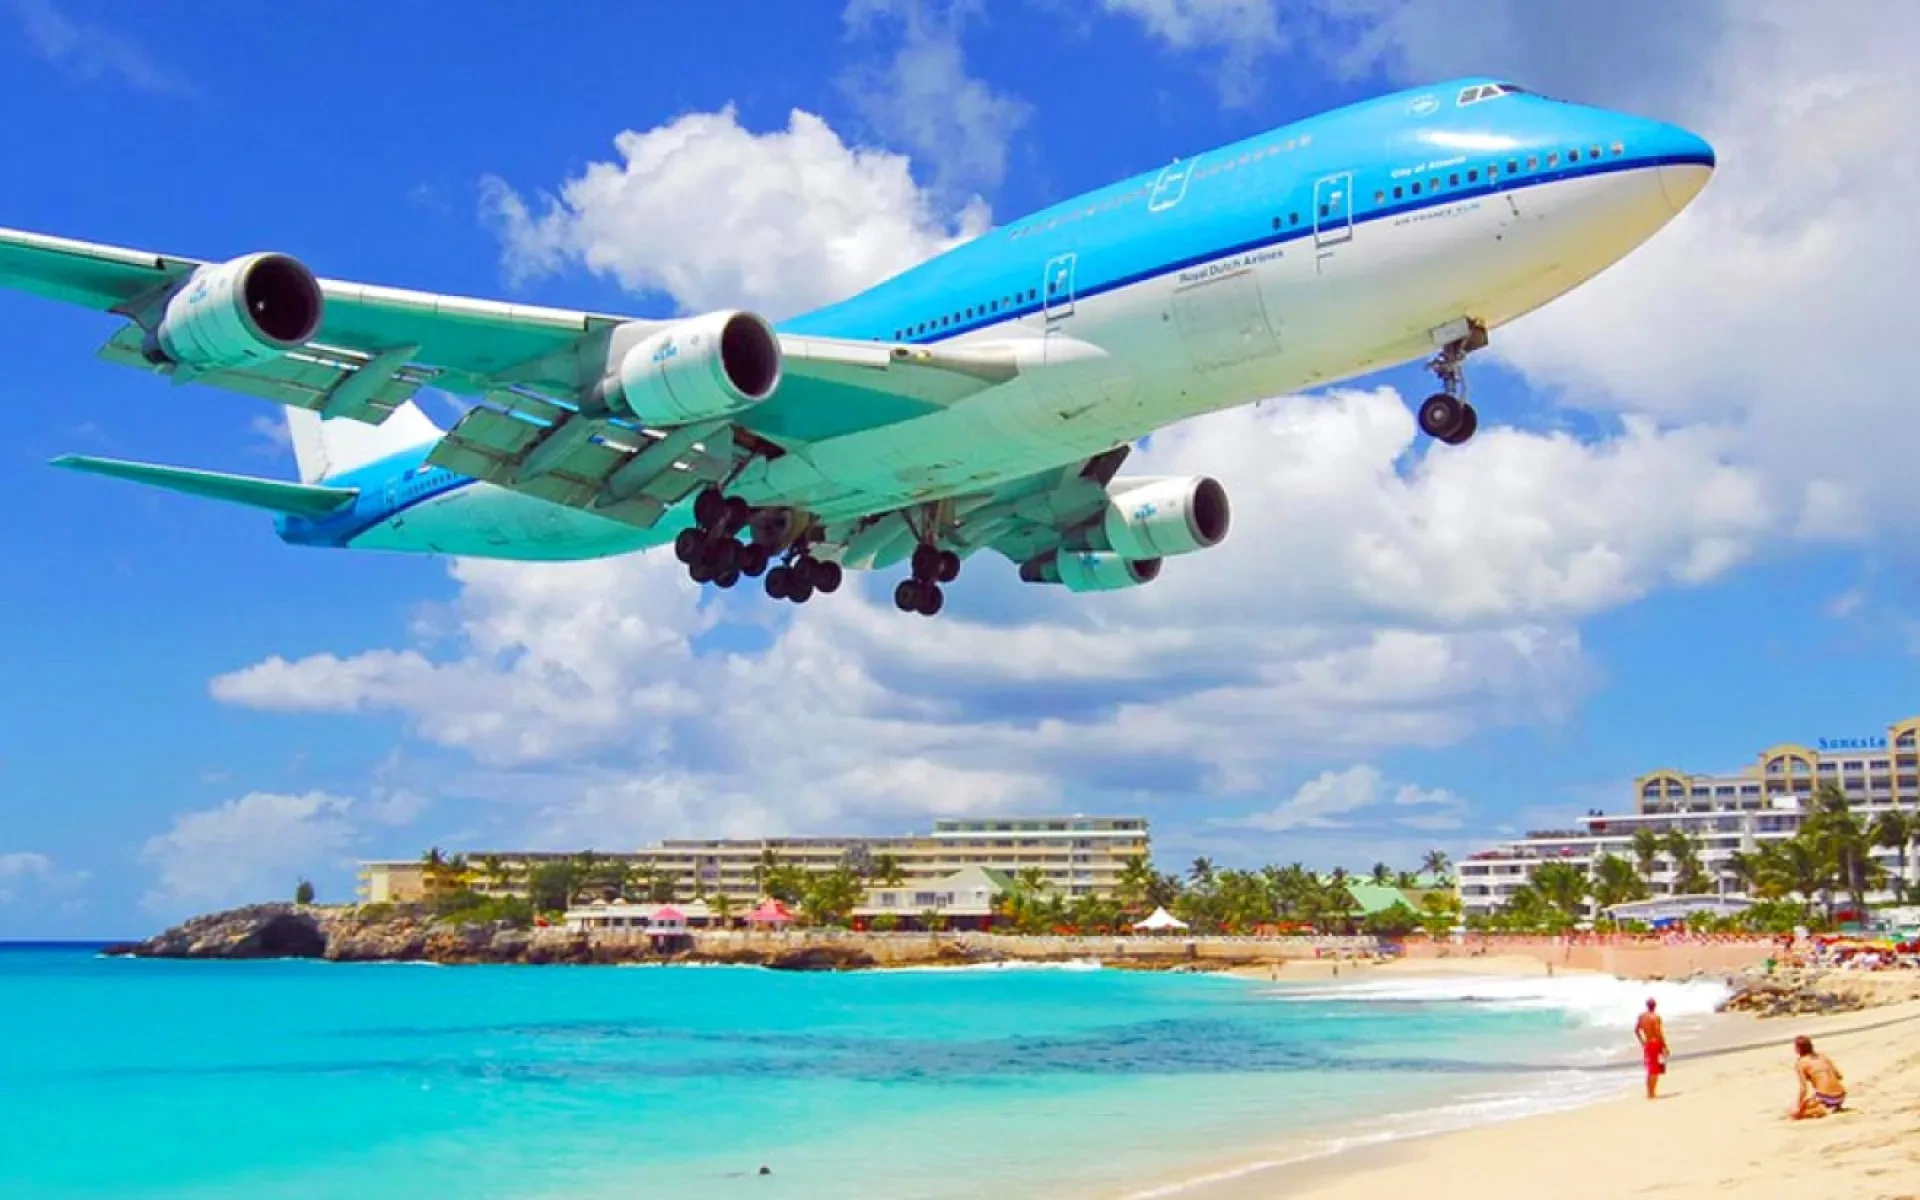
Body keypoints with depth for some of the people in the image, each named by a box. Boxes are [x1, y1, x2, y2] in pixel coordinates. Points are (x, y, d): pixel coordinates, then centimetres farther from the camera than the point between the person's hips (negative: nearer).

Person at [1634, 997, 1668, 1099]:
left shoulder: (1641, 1016, 6)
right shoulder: (1656, 1017, -13)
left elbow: (1636, 1030, 14)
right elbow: (1659, 1033, -18)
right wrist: (1665, 1046, -11)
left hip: (1647, 1044, 6)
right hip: (1656, 1043, -6)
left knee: (1650, 1070, 17)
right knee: (1655, 1070, -2)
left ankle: (1649, 1093, 20)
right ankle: (1652, 1093, -6)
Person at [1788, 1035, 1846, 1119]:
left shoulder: (1800, 1063, -1)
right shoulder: (1823, 1056, 16)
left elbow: (1804, 1089, -9)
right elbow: (1839, 1076, 15)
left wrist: (1798, 1110, -4)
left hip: (1825, 1099, -7)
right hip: (1840, 1098, 7)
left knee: (1792, 1112, 5)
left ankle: (1819, 1110, -12)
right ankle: (1834, 1108, 13)